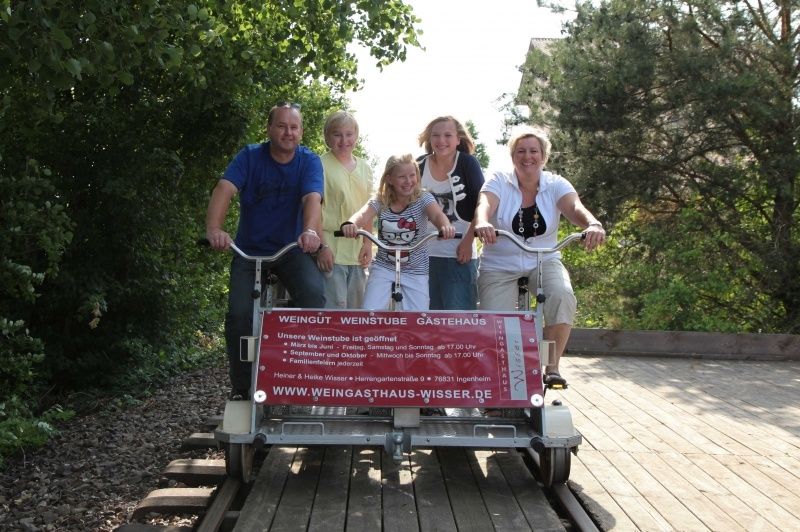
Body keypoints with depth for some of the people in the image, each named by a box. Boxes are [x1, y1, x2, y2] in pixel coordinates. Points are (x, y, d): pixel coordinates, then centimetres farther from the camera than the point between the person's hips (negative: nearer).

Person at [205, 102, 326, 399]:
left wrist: (310, 232, -45)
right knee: (239, 314, -17)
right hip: (249, 250, 0)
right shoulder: (249, 157, -6)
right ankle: (241, 391, 1)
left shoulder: (309, 161, -5)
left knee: (314, 294, -28)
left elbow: (312, 199, -23)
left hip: (292, 249, 0)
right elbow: (224, 190, -21)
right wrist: (214, 229, -41)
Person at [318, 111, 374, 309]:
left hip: (357, 251, 6)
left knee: (357, 306, 10)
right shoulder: (321, 165, -5)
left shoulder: (364, 168, 13)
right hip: (331, 251, -6)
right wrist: (321, 246, -14)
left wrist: (368, 243, 5)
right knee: (335, 306, -9)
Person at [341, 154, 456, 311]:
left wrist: (446, 226, -56)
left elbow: (437, 215, -31)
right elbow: (362, 215, -27)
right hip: (383, 267, 1)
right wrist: (350, 224, -52)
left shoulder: (423, 198, -11)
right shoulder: (380, 201, -7)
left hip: (415, 271, -1)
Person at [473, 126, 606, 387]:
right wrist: (482, 223, -50)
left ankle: (552, 366, -14)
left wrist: (593, 225, -45)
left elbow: (575, 208, -21)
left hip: (544, 262, 1)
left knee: (562, 295, -30)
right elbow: (484, 205, -25)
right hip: (500, 266, -1)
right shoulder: (499, 182, -4)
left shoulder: (555, 185, -1)